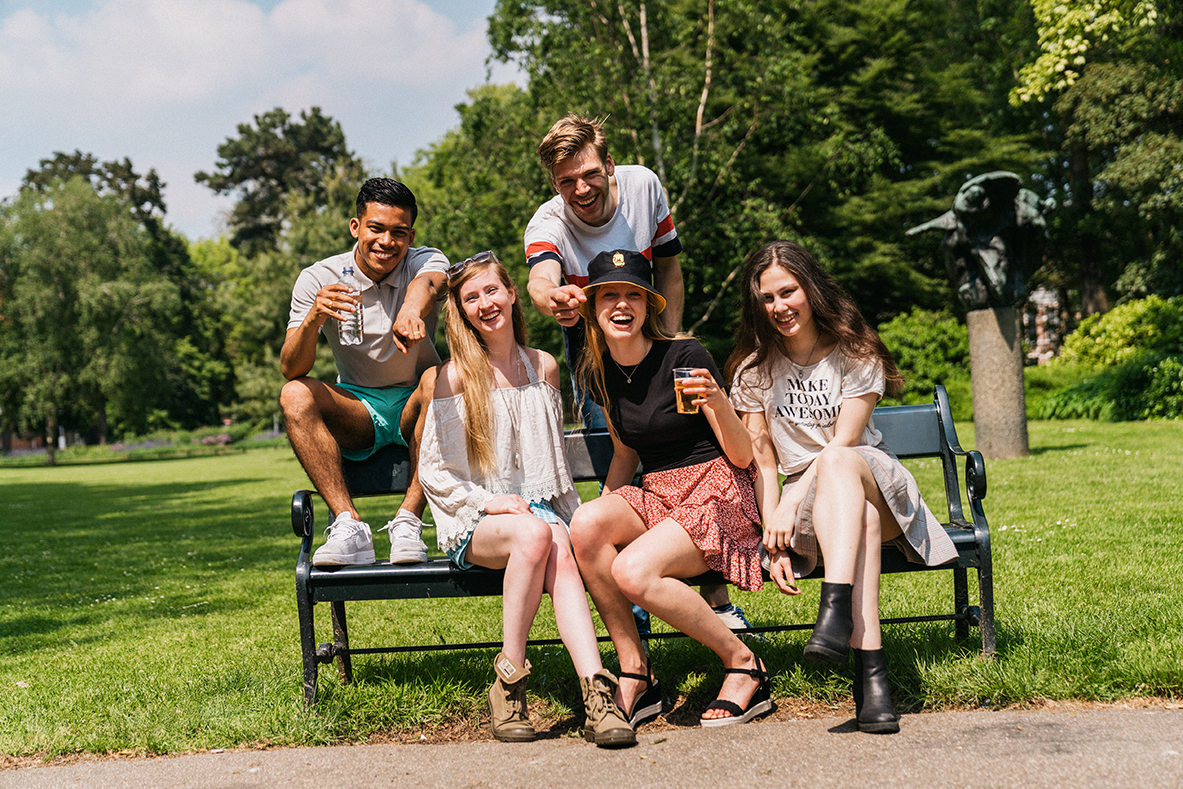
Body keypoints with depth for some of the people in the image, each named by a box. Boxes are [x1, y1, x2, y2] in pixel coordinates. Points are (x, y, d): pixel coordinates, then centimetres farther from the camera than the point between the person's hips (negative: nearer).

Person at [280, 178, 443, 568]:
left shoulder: (426, 261, -10)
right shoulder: (317, 279, -8)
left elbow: (428, 284, -37)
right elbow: (291, 370, -18)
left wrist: (412, 309, -62)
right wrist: (313, 319, -39)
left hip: (413, 405, -1)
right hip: (357, 411, 1)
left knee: (439, 379, -32)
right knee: (295, 395, -26)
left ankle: (408, 521, -32)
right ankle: (348, 526, -34)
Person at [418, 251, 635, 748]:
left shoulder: (544, 368, 13)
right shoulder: (455, 376, -1)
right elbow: (432, 472, -1)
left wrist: (572, 515, 11)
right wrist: (488, 501, -14)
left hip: (537, 505, 3)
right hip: (472, 522, -3)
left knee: (561, 553, -32)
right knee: (535, 534, -36)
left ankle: (596, 692, -45)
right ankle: (509, 679, -26)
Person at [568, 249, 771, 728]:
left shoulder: (685, 357, -12)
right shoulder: (599, 373, 6)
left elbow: (742, 456, -10)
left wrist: (718, 404, -29)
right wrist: (604, 514, 4)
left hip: (718, 495, -6)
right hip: (657, 498, 6)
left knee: (632, 571, -30)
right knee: (585, 523, -26)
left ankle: (743, 663, -9)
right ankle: (634, 675, -15)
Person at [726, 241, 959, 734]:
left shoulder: (855, 354, -2)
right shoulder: (754, 369, 5)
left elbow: (842, 443, -11)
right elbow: (762, 458, -1)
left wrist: (790, 504, -22)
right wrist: (775, 542, -13)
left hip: (872, 480, -1)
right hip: (807, 497, 1)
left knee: (836, 461, -38)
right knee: (861, 518, -37)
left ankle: (835, 610, -54)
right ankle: (870, 667, -47)